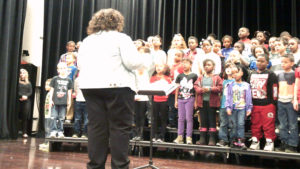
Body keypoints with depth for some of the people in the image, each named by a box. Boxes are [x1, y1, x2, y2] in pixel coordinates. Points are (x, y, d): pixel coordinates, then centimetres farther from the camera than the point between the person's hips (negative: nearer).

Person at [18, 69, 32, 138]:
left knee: (25, 117, -4)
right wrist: (21, 96, -14)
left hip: (26, 101, 2)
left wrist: (26, 96, -10)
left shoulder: (28, 83, 15)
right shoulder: (17, 82, 8)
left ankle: (25, 132, -3)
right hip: (19, 101, -1)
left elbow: (30, 92, 8)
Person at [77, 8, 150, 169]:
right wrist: (142, 61, 10)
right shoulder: (121, 38, -1)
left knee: (96, 127, 7)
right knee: (120, 127, 0)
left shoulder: (87, 40, 17)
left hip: (90, 86, 6)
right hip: (117, 85, -5)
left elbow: (80, 64, 16)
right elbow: (132, 63, -10)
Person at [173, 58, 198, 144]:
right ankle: (180, 137, 10)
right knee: (181, 118, 6)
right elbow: (177, 88, 14)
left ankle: (189, 137, 2)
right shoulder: (180, 76, 10)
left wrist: (196, 101, -3)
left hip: (190, 99, -3)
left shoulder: (194, 76, 1)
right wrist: (176, 100, 11)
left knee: (189, 118, -2)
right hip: (180, 99, 3)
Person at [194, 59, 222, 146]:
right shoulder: (200, 78, 13)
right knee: (203, 121, 7)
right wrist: (201, 90, -15)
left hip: (212, 102, -3)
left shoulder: (217, 77, 3)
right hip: (202, 101, 3)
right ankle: (202, 139, 12)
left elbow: (220, 88, -7)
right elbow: (196, 86, 4)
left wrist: (210, 89, -16)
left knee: (212, 120, 1)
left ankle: (212, 139, 6)